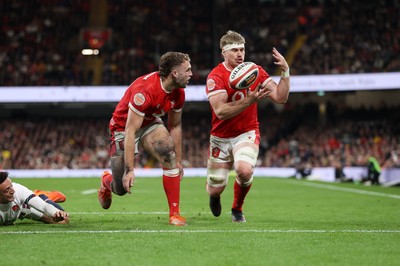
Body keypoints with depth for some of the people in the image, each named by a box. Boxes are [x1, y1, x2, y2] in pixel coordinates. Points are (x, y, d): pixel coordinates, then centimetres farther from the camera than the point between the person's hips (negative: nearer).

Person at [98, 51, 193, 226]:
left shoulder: (179, 93, -11)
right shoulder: (144, 90, -34)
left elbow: (175, 126, 5)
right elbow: (130, 132, -32)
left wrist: (179, 161, 9)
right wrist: (130, 170, -33)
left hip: (150, 123, 5)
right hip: (123, 126, -5)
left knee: (169, 157, -25)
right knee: (121, 189, -2)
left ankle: (174, 213, -16)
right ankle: (106, 181, 39)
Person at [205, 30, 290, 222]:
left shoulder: (256, 71, -3)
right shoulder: (215, 76, -15)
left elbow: (281, 98, -6)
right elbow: (220, 111, -27)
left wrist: (285, 72, -19)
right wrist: (249, 100, -37)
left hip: (247, 133, 1)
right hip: (221, 137, -1)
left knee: (245, 171, -30)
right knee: (215, 190, 2)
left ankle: (237, 209, 3)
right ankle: (215, 196, 45)